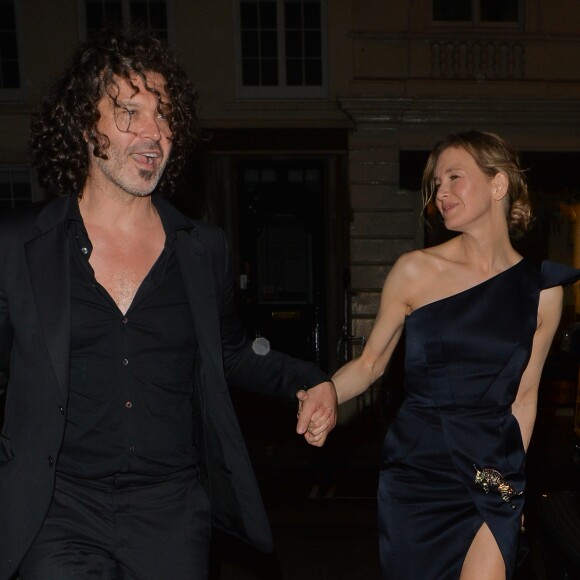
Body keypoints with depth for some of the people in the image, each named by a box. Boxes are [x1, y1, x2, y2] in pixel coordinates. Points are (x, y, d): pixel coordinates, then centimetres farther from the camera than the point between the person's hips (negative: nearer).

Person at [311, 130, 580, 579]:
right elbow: (371, 362, 1)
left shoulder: (542, 289, 1)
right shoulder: (415, 270, -4)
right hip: (416, 471, 0)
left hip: (495, 481, 1)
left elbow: (523, 396, 8)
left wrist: (510, 472, 11)